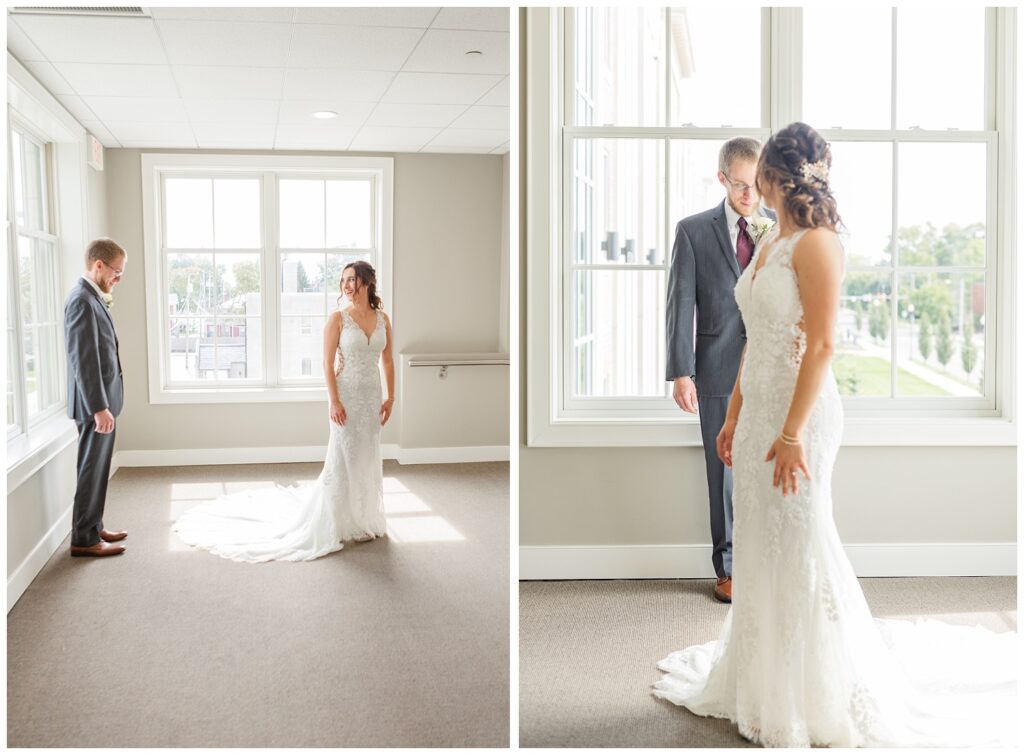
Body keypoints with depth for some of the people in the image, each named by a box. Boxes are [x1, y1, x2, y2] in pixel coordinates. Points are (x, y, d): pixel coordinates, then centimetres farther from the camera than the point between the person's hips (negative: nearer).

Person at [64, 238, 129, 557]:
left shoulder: (92, 298, 12)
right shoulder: (82, 301, -20)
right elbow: (84, 360, -24)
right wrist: (99, 408, -24)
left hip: (103, 399, 10)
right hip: (95, 402, -10)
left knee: (97, 468, 17)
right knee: (92, 470, -2)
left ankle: (93, 527, 27)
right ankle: (84, 540, 7)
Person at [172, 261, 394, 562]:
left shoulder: (382, 319, 5)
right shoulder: (337, 318, -8)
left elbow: (388, 361, 10)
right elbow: (328, 363, -10)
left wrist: (390, 397, 6)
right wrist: (334, 401, -17)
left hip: (372, 396, 5)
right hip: (346, 394, -5)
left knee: (367, 457, 11)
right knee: (345, 457, -2)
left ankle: (364, 519, 23)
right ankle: (345, 523, 10)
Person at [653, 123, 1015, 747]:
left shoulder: (816, 244, -13)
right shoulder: (768, 245, 13)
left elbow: (821, 346, -19)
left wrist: (793, 432, -22)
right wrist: (734, 415, 17)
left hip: (799, 413, -8)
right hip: (758, 409, 8)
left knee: (800, 549, 1)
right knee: (759, 546, 14)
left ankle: (818, 701, 18)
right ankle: (762, 682, 29)